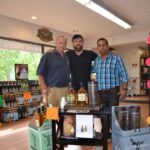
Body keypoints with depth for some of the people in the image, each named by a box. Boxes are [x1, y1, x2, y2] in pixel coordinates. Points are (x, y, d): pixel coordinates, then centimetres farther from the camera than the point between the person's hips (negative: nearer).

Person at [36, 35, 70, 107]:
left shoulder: (66, 57, 16)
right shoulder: (48, 56, -1)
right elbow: (40, 73, -4)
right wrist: (44, 87, -13)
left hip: (65, 90, 6)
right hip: (52, 89, -5)